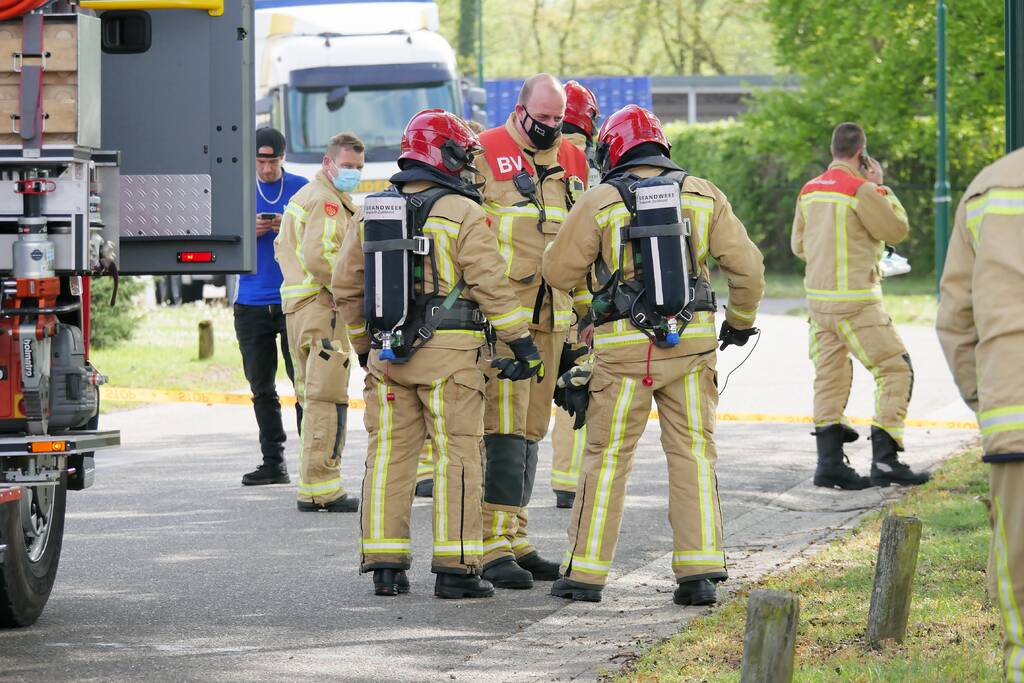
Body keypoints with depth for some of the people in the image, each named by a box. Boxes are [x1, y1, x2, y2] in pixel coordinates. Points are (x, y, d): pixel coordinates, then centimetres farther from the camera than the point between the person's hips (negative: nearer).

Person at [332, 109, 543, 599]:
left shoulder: (373, 212, 11)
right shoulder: (462, 213, -7)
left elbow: (346, 286, 14)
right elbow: (490, 284, -11)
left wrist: (365, 347, 25)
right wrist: (522, 345, -6)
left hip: (386, 352, 5)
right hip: (448, 354, -5)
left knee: (389, 455, 9)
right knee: (457, 457, -1)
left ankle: (385, 565, 8)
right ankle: (455, 568, -4)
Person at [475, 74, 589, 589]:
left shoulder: (572, 161, 16)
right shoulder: (483, 154, -3)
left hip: (552, 315, 6)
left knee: (530, 429, 10)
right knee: (503, 425, -12)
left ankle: (515, 538, 15)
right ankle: (496, 545, -14)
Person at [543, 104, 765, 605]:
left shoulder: (599, 203, -4)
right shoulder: (702, 196, 4)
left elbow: (557, 272, 3)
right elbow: (747, 266, 4)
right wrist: (741, 320, 20)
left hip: (625, 349, -2)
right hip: (692, 342, 2)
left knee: (607, 457, 7)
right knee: (693, 456, 7)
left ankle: (586, 572, 10)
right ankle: (700, 572, 1)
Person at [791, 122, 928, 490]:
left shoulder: (809, 191, 10)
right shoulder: (861, 190, -13)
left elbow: (799, 245, 18)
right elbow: (897, 229, -4)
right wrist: (880, 187, 3)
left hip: (819, 295, 8)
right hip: (855, 299, -8)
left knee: (830, 375, 13)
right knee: (895, 369, -2)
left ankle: (829, 461, 9)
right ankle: (884, 459, -10)